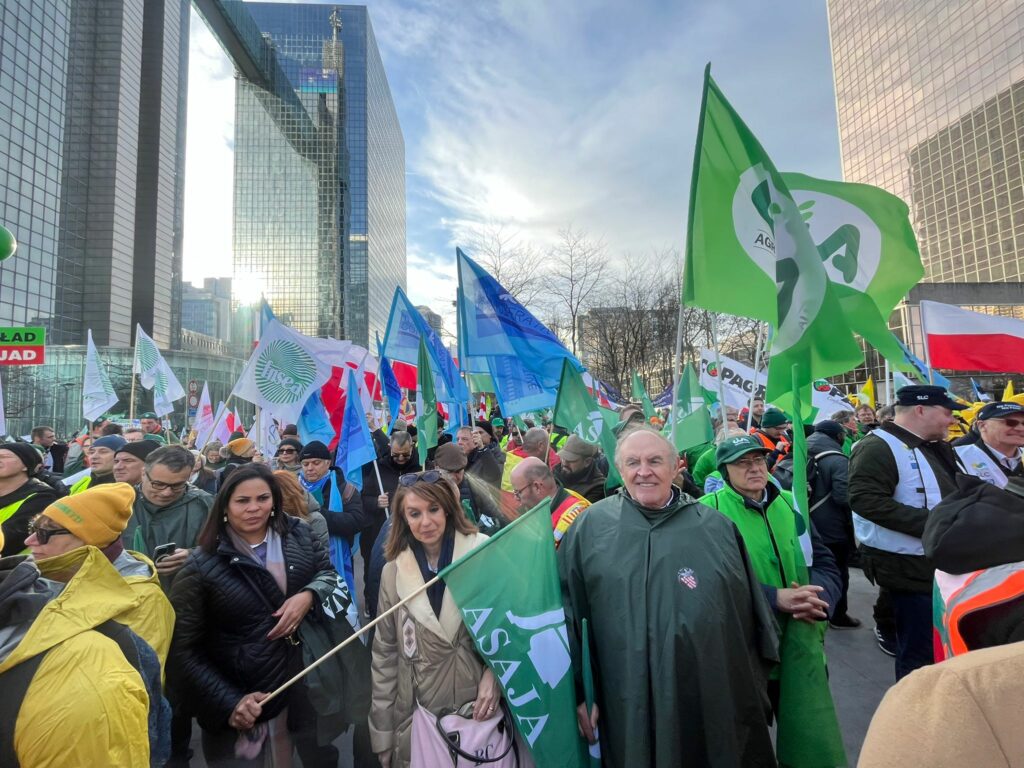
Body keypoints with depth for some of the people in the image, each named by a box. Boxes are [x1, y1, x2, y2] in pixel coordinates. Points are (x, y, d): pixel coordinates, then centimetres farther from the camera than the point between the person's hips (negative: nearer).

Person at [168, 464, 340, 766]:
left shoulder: (299, 534, -3)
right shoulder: (202, 565, -12)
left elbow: (329, 572, 7)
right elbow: (184, 650, -10)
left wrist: (309, 594, -16)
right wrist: (229, 702, -17)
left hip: (307, 684, 4)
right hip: (240, 703, -3)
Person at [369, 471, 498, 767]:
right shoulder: (394, 572, -3)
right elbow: (385, 655, 3)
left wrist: (495, 675, -15)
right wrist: (383, 732, 5)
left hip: (483, 709, -1)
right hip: (420, 716, 2)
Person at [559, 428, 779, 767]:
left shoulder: (716, 527, 0)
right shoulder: (590, 527, -5)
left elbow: (750, 615, 6)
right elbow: (568, 611, -2)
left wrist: (753, 694, 8)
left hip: (717, 705, 2)